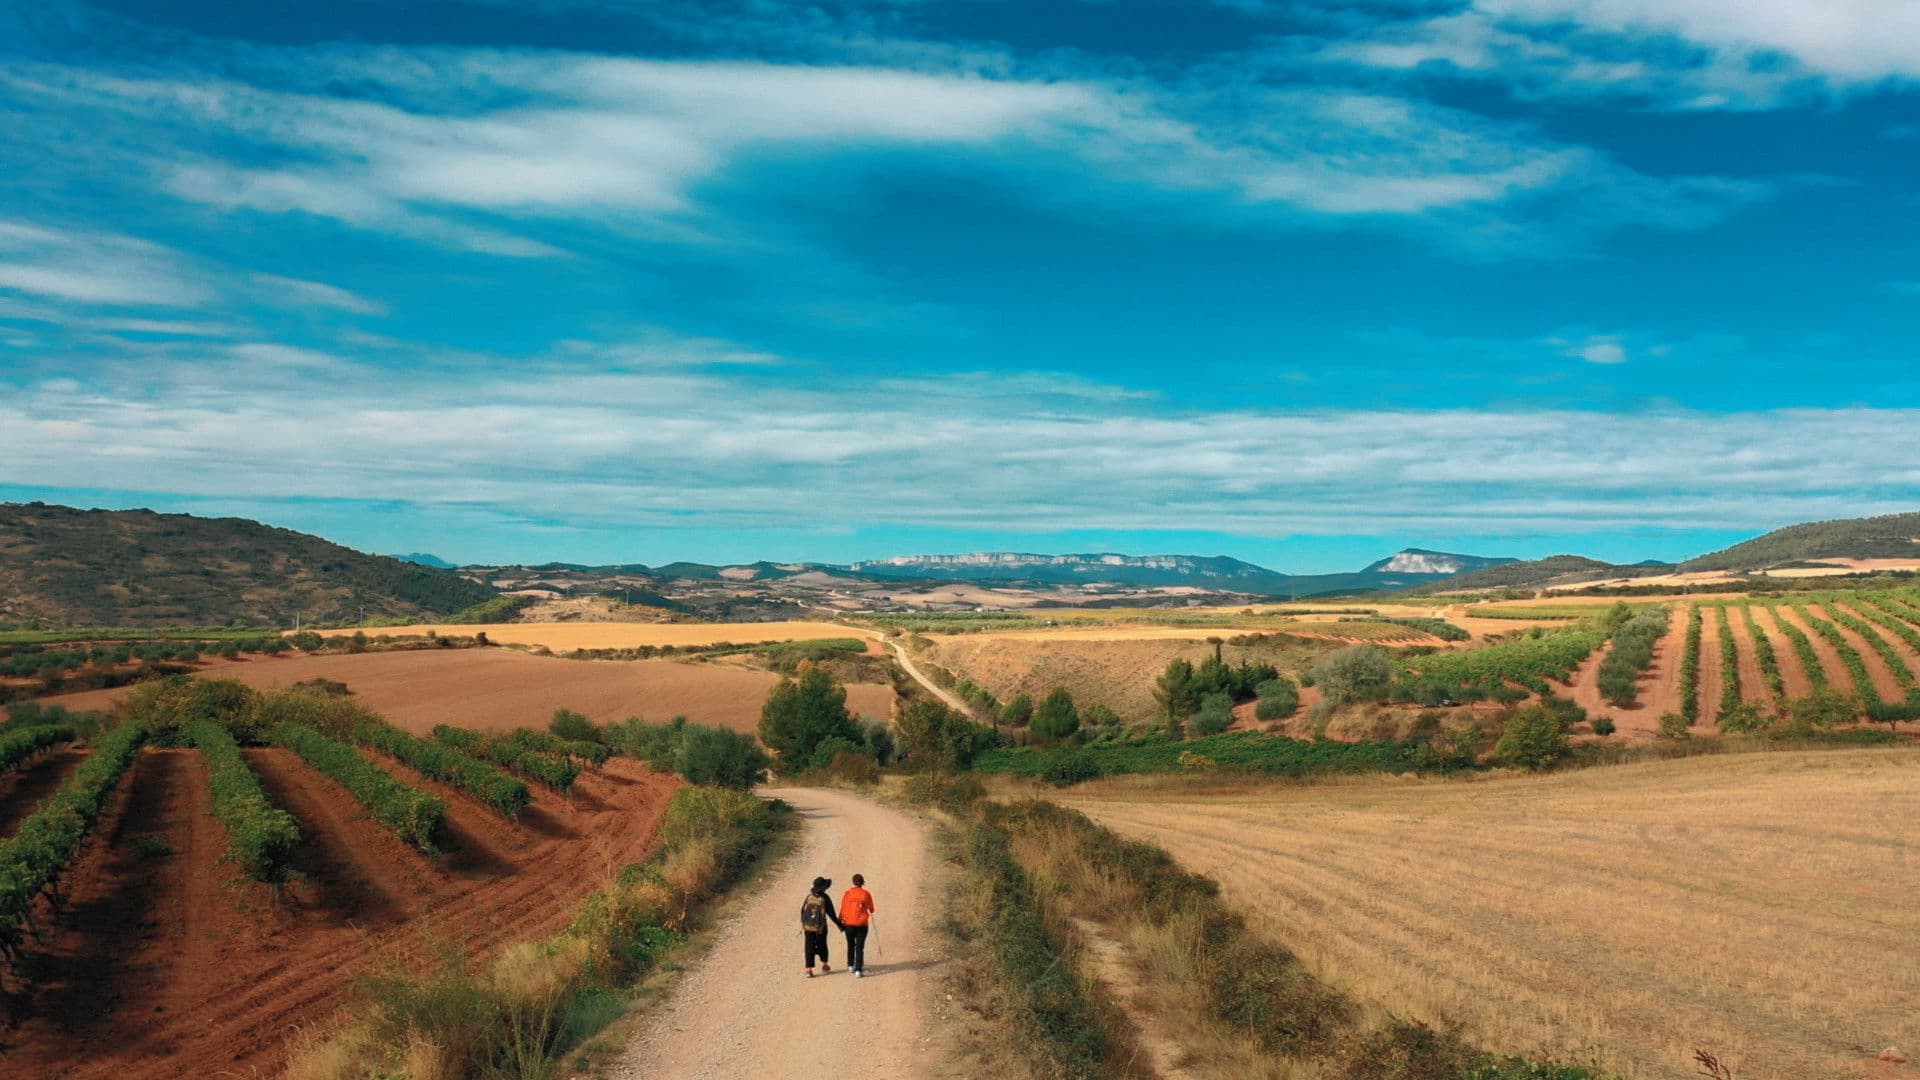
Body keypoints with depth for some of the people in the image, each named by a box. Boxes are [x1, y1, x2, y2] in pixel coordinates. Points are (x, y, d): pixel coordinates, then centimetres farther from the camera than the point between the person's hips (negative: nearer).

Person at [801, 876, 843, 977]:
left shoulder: (809, 896, 2)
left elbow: (802, 911, 7)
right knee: (822, 946, 17)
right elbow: (831, 914, -7)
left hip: (808, 927, 2)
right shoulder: (825, 898, -9)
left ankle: (809, 970, -1)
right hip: (820, 927, -2)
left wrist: (802, 923, 22)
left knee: (809, 948, 5)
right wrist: (840, 925, 2)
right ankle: (824, 966, 27)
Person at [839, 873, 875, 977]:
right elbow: (871, 909, 9)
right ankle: (858, 970, -7)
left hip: (849, 924, 2)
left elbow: (843, 909, -4)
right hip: (862, 924, -1)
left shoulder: (847, 894, -6)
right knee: (860, 947, 1)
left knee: (850, 945, 20)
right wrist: (871, 915, 33)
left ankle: (850, 966, 36)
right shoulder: (866, 894, -6)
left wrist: (840, 922, 7)